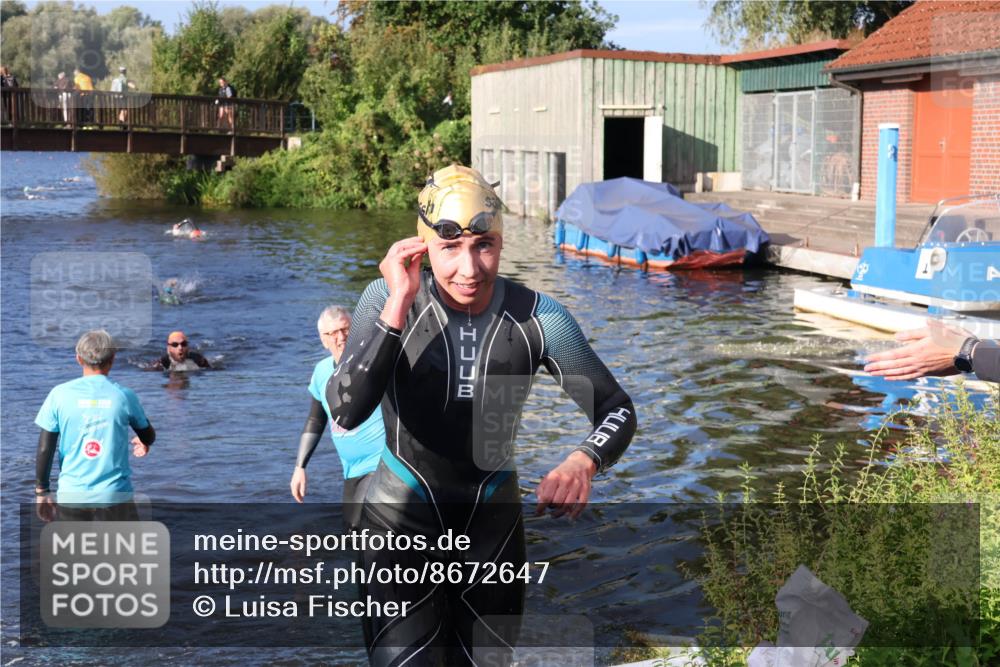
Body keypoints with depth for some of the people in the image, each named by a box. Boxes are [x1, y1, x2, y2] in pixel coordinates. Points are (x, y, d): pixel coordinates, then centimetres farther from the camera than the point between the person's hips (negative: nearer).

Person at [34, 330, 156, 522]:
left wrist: (42, 490, 10)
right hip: (115, 495, -1)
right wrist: (142, 443, 39)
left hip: (71, 496, 1)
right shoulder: (124, 395, -2)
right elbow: (148, 437, 15)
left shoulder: (60, 394, -3)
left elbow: (44, 449, -2)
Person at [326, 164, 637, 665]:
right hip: (402, 516, -2)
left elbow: (617, 410, -6)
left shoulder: (537, 318, -15)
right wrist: (400, 305, -35)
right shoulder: (387, 299, -17)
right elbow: (345, 413, -29)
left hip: (494, 520, 2)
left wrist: (582, 463, -28)